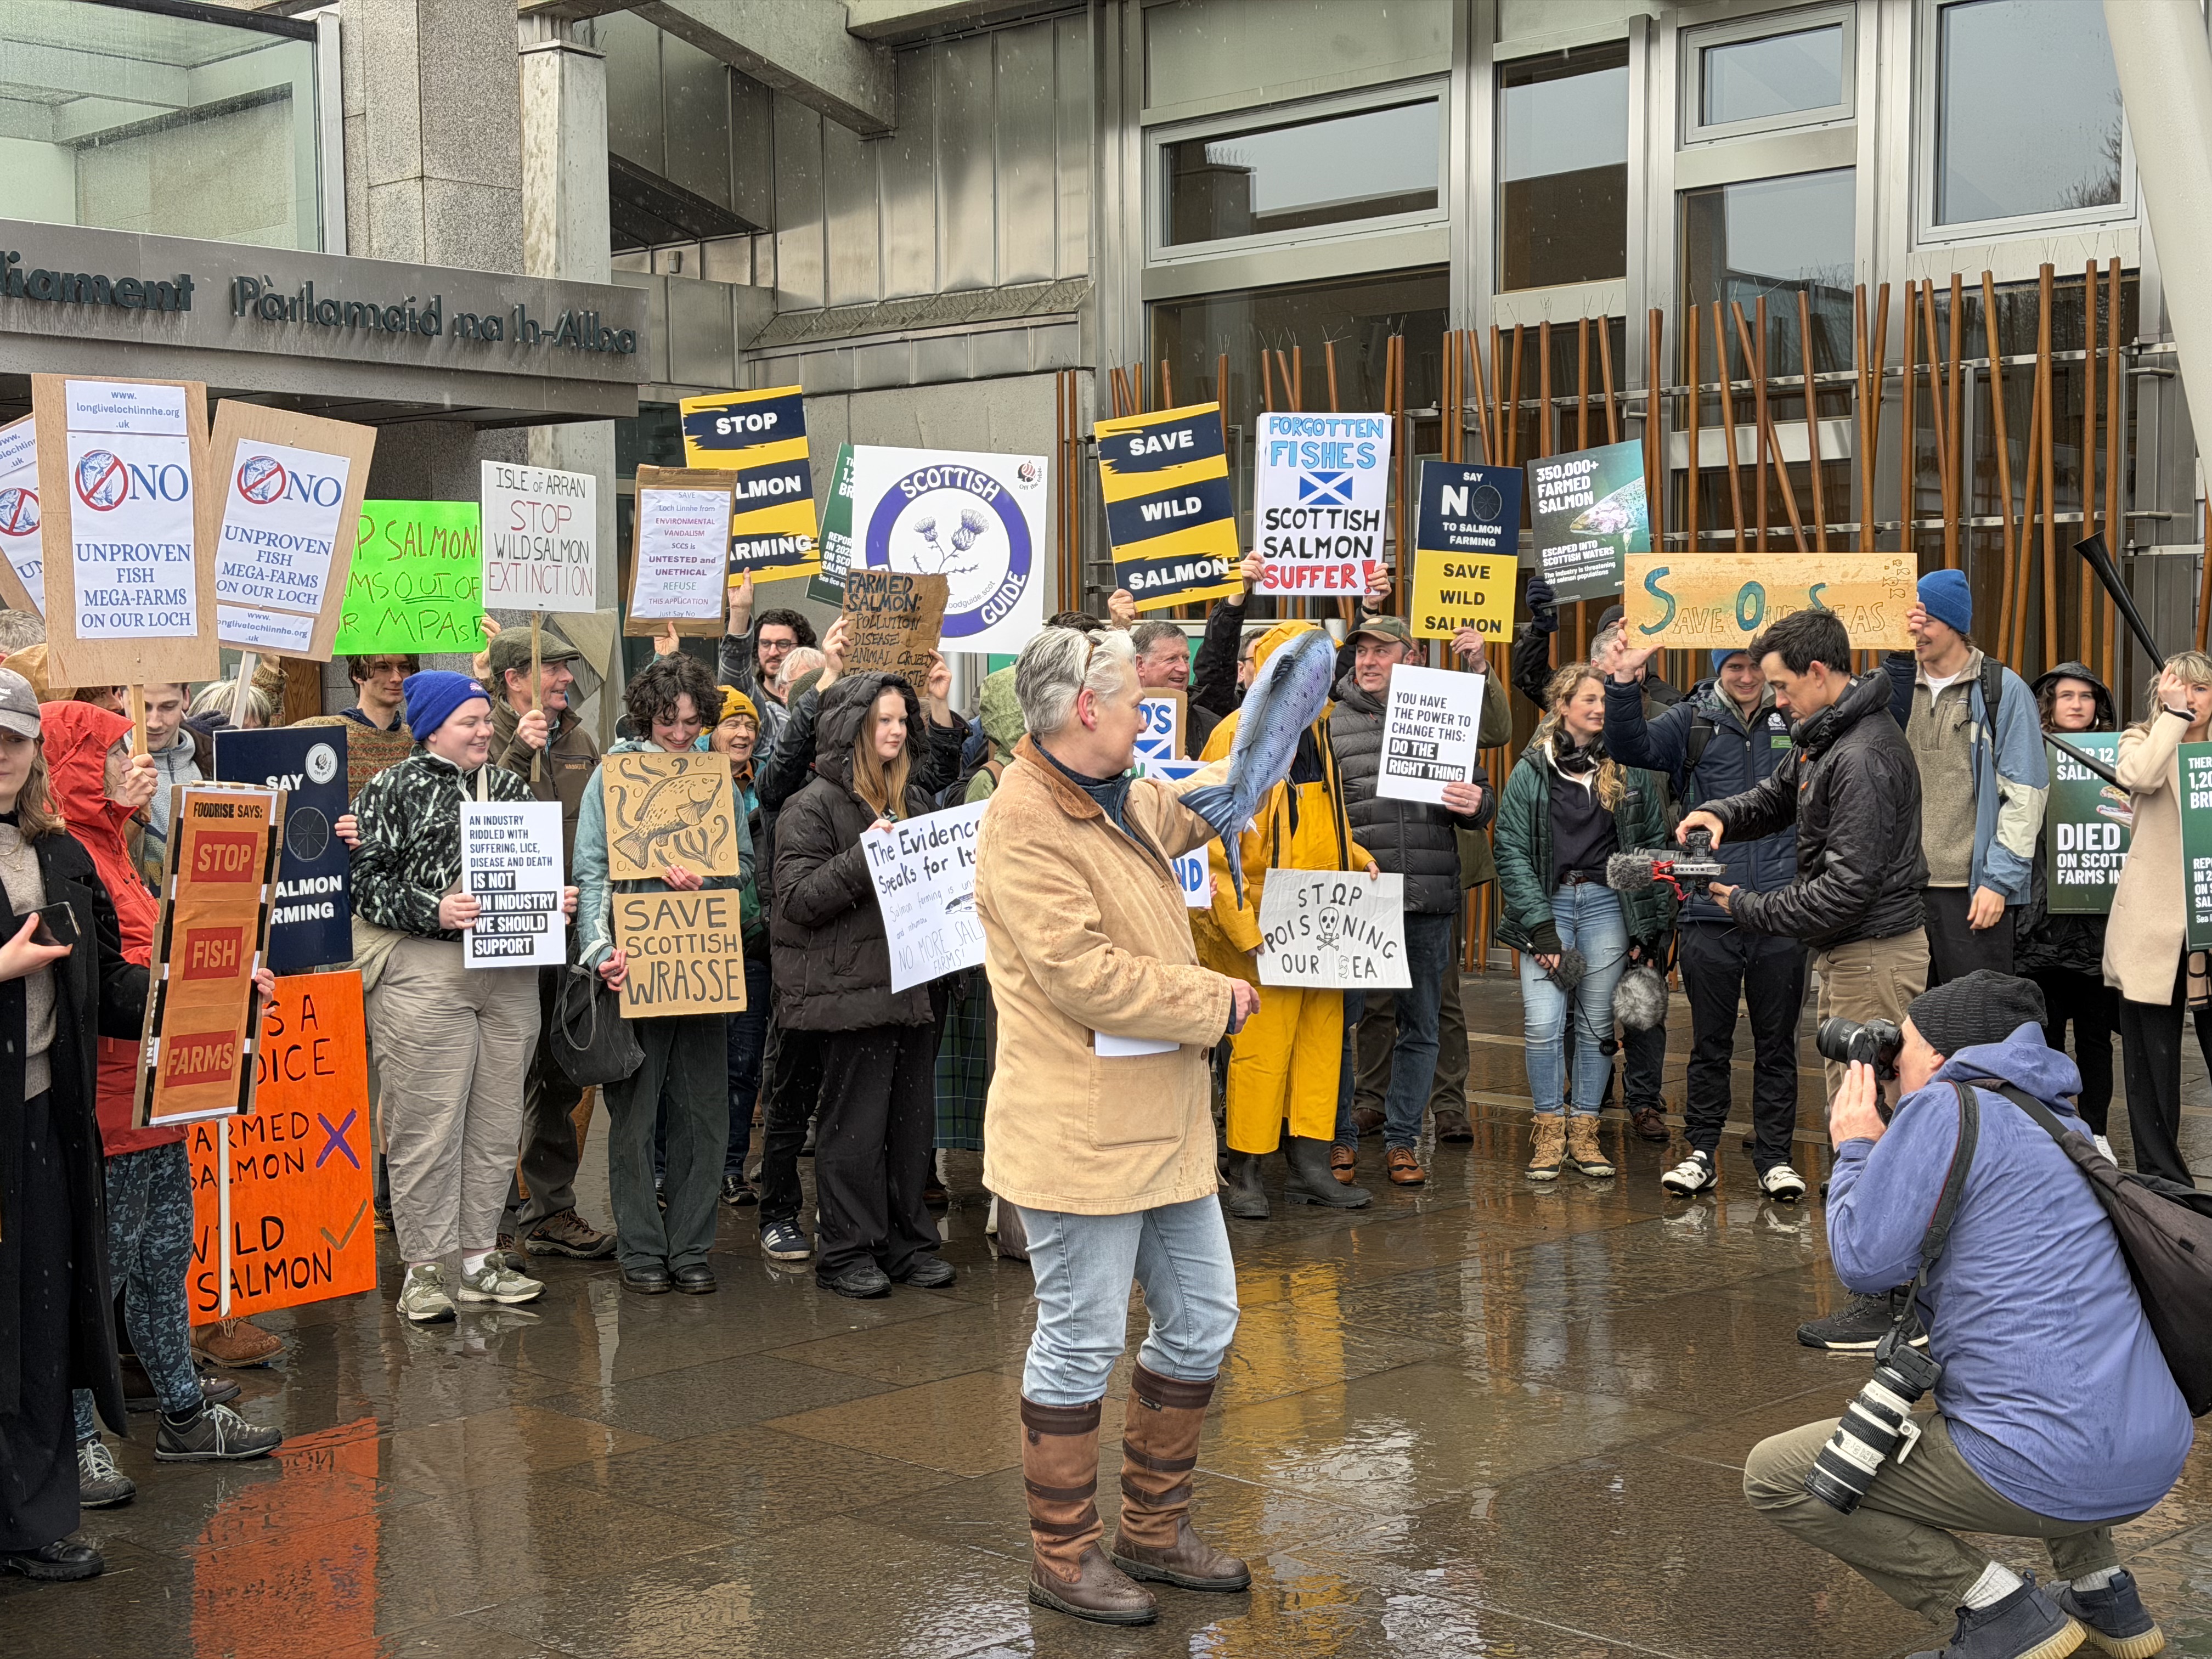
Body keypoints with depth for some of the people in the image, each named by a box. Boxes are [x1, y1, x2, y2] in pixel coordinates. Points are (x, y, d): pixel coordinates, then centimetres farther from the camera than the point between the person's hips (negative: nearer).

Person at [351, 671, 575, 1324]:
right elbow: (364, 879, -7)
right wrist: (433, 910, -18)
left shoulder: (511, 786, 16)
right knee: (427, 1124, -4)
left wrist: (558, 899, 3)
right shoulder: (392, 790, -1)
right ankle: (422, 1269, 5)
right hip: (424, 971, -5)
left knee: (497, 1120, 9)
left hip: (511, 973, 6)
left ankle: (480, 1257, 21)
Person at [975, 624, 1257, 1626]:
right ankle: (1063, 1559, 16)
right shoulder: (1025, 824, -18)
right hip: (1080, 1133, -10)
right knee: (1081, 1342, 1)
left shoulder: (1117, 802, 13)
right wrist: (1217, 1001, -16)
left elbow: (1188, 811, 39)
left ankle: (1155, 1531, 29)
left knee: (1200, 1320, 15)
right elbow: (1083, 975, -25)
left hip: (1162, 1122, 10)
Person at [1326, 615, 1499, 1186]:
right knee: (1337, 1019, 2)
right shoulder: (1332, 723, 6)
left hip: (1430, 902, 2)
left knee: (1420, 1026, 9)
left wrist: (1477, 806, -6)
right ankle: (1338, 1137, 15)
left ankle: (1402, 1139, 20)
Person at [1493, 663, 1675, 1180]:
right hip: (1547, 903, -1)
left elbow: (1653, 844, 8)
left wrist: (1649, 926, 2)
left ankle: (1584, 1131, 15)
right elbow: (1511, 849, -2)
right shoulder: (1531, 772, 2)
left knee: (1597, 1023, 5)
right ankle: (1549, 1129, 5)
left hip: (1608, 904, 1)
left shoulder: (1632, 770, 6)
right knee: (1544, 1023, -10)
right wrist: (1539, 923, -10)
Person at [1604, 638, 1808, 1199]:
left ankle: (1775, 1158, 18)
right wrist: (1623, 685, -23)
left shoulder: (1798, 721, 6)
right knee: (1710, 1043, 9)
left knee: (1777, 1044, 8)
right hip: (1710, 914, 0)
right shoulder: (1691, 722, 4)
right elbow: (1632, 747, -9)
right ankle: (1701, 1152, 20)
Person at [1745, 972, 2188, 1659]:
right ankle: (2098, 1586, 28)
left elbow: (1865, 1261, -9)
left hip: (2050, 1473, -9)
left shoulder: (1945, 1106, -7)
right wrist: (1881, 1146, 26)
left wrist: (1854, 1147, 9)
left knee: (1773, 1475, 2)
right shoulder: (2063, 1123, 18)